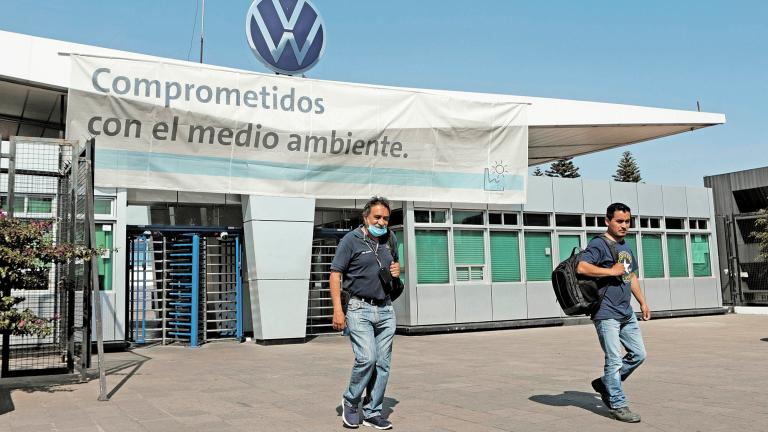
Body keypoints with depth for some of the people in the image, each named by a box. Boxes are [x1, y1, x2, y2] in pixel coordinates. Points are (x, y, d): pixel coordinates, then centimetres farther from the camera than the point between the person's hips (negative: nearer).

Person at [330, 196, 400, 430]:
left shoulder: (390, 239, 11)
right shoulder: (351, 240, -7)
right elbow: (335, 274, -8)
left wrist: (397, 269, 4)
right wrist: (337, 310, -15)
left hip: (385, 309, 6)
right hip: (359, 309, -5)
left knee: (383, 364, 4)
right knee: (367, 358, -17)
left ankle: (373, 412, 16)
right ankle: (350, 402, 8)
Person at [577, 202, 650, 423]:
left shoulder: (625, 246, 17)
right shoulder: (599, 244, -11)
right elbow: (581, 267, -27)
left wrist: (642, 302, 24)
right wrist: (612, 271, -21)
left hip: (626, 313, 9)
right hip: (606, 314, -9)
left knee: (639, 354, 13)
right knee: (615, 360, -4)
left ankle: (605, 383, 25)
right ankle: (617, 405, 7)